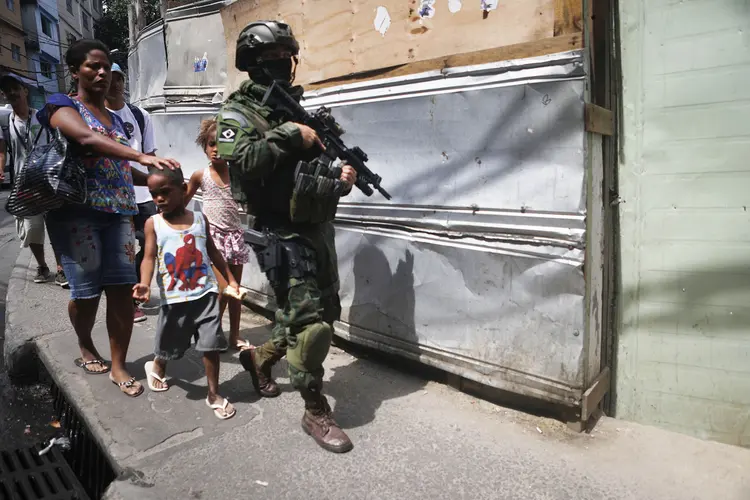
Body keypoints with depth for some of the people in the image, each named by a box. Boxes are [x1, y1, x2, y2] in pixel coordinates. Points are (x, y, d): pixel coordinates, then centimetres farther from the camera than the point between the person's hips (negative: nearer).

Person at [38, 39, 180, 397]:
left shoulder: (114, 118, 20)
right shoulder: (63, 108, 0)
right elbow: (88, 139, -23)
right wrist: (143, 157, -37)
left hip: (118, 212, 5)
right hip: (77, 211, -5)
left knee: (123, 289, -2)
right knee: (87, 291, -2)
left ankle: (118, 367, 9)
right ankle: (85, 347, 28)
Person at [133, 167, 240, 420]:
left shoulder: (200, 219, 3)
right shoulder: (153, 223, -2)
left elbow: (213, 252, 11)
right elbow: (149, 258, -10)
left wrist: (231, 280, 10)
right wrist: (145, 284, -27)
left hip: (205, 293, 1)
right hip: (173, 298, 0)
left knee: (211, 346, 0)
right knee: (168, 347, 16)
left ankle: (214, 395, 15)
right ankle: (156, 366, 51)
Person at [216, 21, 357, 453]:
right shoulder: (237, 114, -6)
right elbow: (241, 161, -26)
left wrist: (341, 179, 2)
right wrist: (289, 136, -20)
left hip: (318, 227, 8)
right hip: (283, 234, -8)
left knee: (325, 312, 16)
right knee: (311, 323, -8)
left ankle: (261, 357, 39)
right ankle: (316, 413, 10)